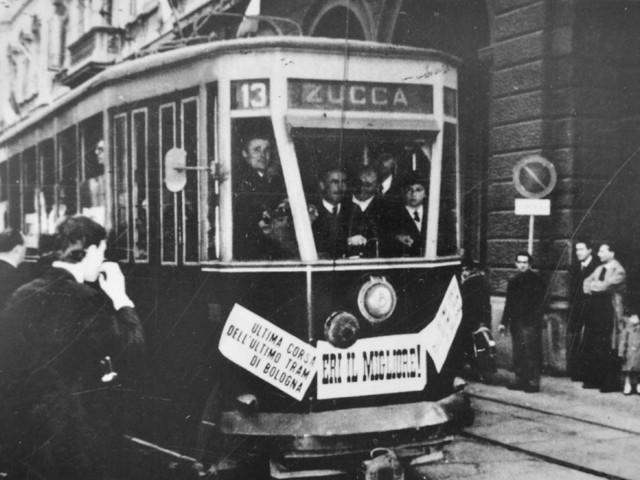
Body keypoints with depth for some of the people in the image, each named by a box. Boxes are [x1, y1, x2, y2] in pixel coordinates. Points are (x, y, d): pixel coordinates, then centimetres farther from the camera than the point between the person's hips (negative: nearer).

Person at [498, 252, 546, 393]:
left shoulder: (536, 280, 0)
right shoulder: (513, 282, 18)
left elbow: (539, 302, -5)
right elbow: (509, 304, 21)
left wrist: (534, 319, -15)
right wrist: (504, 322, 16)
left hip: (530, 323, -6)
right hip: (516, 322, 6)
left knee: (531, 353, -7)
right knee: (518, 353, 6)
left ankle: (534, 382, -4)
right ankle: (520, 380, 12)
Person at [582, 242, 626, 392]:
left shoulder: (619, 271, -10)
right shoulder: (599, 269, 15)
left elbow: (605, 286, -20)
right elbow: (586, 284, 8)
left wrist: (592, 285, -2)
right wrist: (596, 287, -12)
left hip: (610, 313, -8)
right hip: (595, 311, 8)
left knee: (608, 350, -4)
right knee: (591, 347, 9)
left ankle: (610, 384, 2)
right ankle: (594, 380, 17)